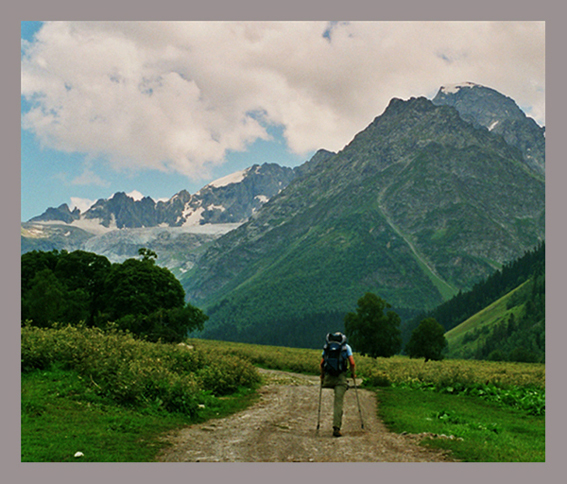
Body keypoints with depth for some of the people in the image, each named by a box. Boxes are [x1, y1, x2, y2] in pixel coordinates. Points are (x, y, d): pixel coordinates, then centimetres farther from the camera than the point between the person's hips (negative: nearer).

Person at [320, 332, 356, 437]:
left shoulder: (327, 346, 15)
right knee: (338, 403, -4)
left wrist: (322, 375, 21)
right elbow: (352, 363, 0)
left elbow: (322, 363, 8)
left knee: (338, 400, 24)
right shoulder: (346, 347, 9)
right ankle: (336, 428, -12)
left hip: (328, 377, 3)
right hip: (341, 377, -3)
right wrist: (353, 373, 16)